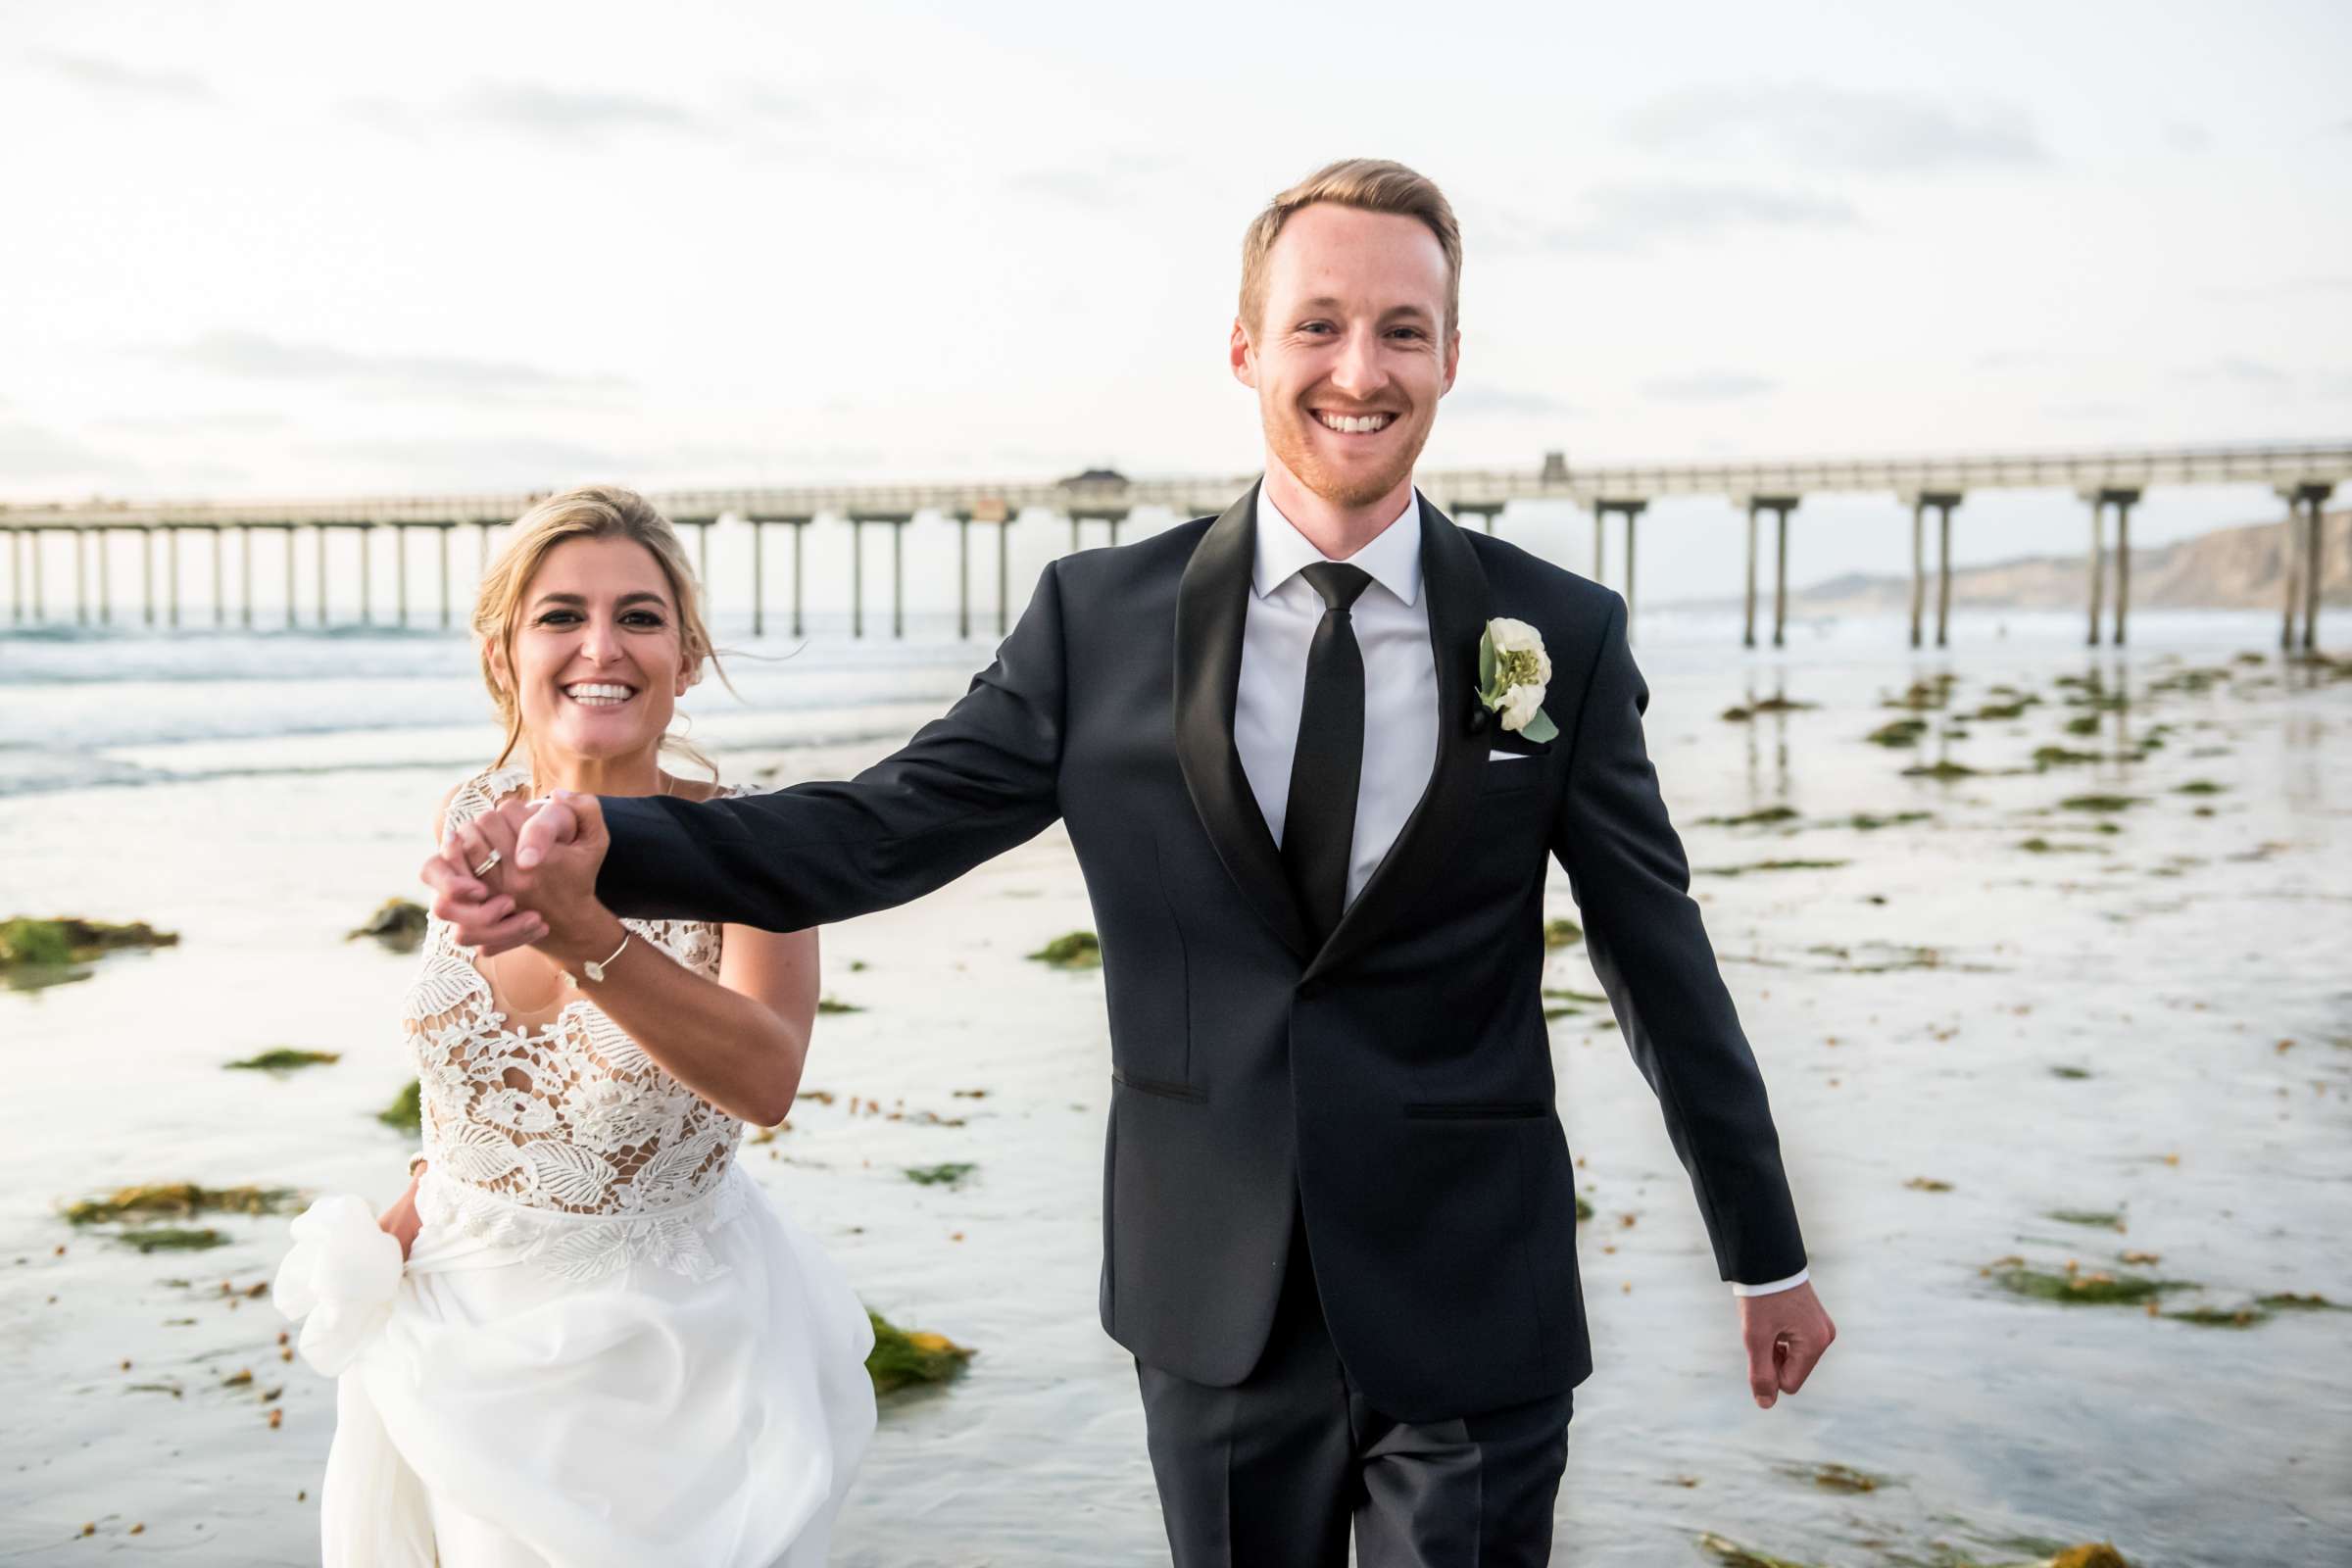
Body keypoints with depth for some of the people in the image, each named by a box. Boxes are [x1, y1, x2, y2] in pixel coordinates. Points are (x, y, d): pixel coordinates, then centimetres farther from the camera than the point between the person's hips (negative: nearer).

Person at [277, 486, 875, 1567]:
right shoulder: (477, 819, -6)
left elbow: (766, 1078, -35)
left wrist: (586, 934, -47)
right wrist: (419, 1202, 3)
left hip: (653, 1344, -4)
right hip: (458, 1318, 4)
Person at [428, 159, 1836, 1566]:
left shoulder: (1562, 639, -3)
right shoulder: (1103, 619, -2)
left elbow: (1664, 961, 2)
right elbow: (884, 826, -5)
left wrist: (1768, 1254, 10)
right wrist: (604, 851, -22)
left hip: (1473, 1310, -1)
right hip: (1217, 1305, 1)